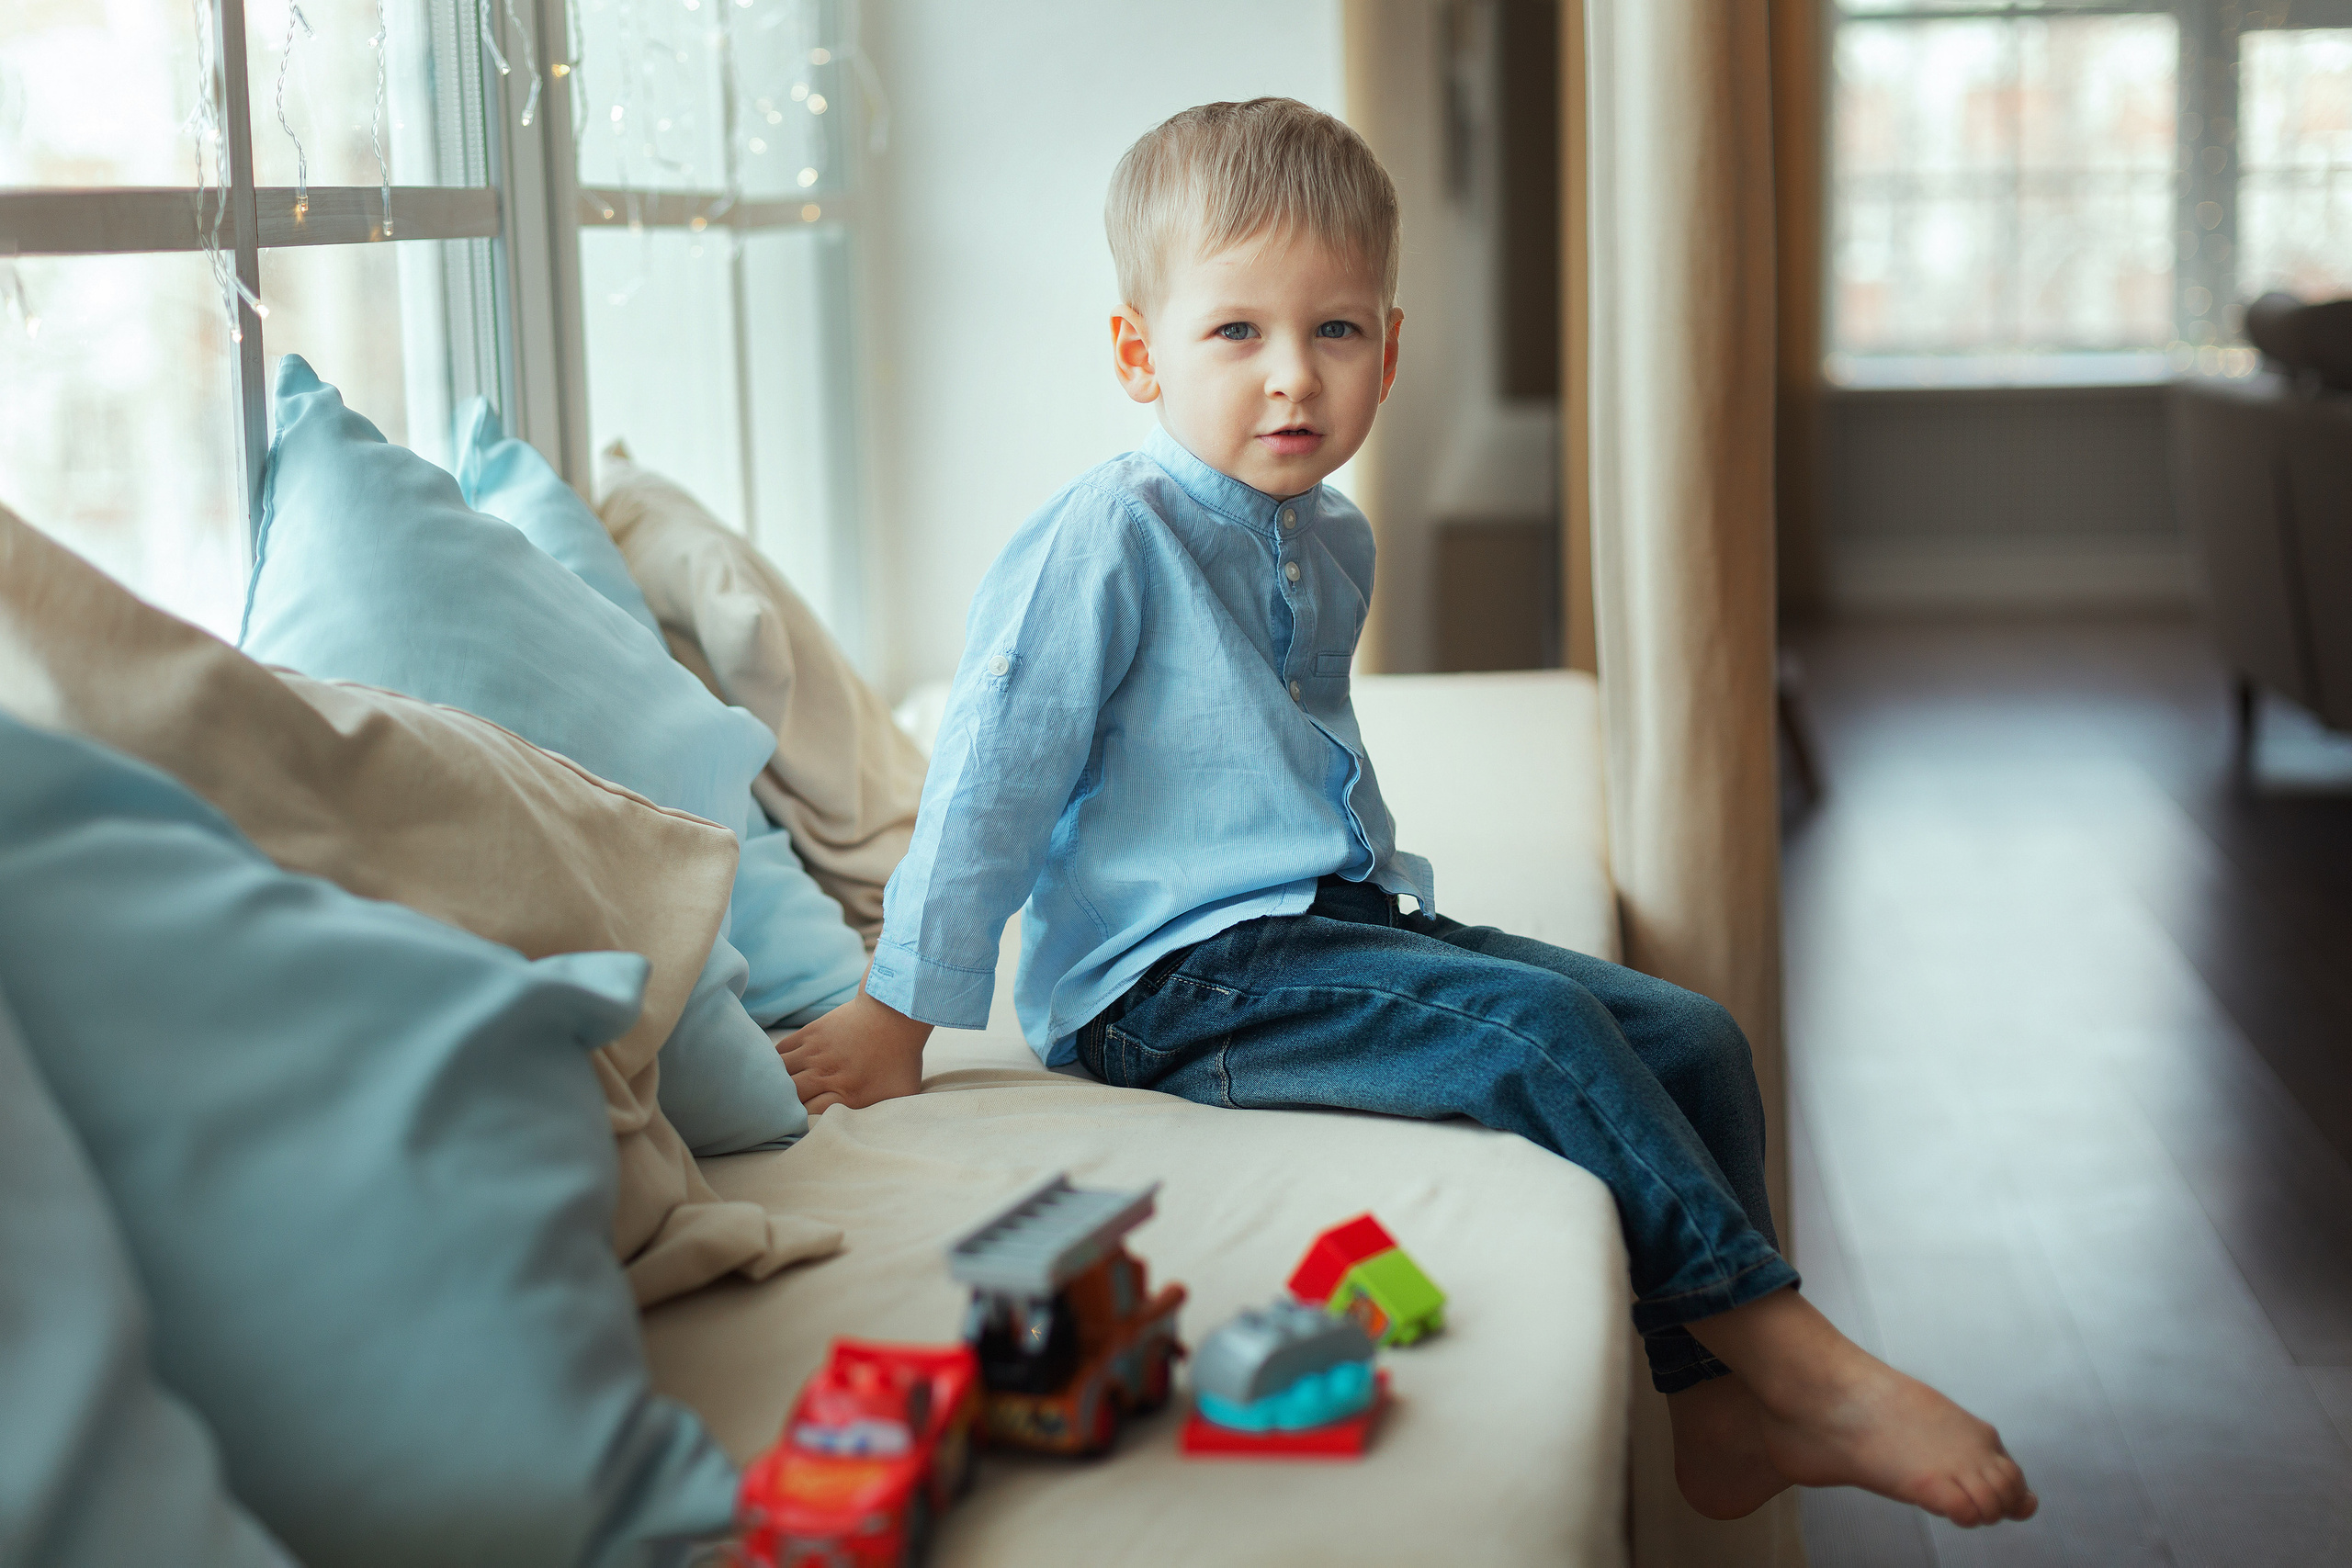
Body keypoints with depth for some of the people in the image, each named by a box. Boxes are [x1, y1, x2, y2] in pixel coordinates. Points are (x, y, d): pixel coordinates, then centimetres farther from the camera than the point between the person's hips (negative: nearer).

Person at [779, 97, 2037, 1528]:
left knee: (1695, 1038, -1)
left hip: (1339, 925, 9)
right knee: (1533, 1025, -27)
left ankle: (1723, 1408, 3)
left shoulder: (1335, 542, 13)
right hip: (1173, 980, -9)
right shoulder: (1106, 545, -13)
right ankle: (1807, 1365, -22)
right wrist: (899, 1015, -8)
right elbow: (989, 779, -11)